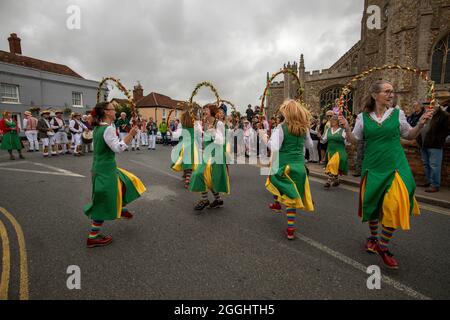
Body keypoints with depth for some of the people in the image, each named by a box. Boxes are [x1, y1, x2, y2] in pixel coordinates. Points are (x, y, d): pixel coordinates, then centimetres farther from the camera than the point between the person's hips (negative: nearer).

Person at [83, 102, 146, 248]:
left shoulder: (98, 127, 9)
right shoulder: (108, 128, -20)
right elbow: (118, 148, -25)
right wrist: (131, 134, -24)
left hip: (100, 166, 10)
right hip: (106, 169, -10)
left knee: (125, 182, 26)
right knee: (104, 203, 1)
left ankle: (121, 209, 45)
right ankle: (93, 237, 13)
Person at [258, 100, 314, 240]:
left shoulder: (281, 127, -13)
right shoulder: (304, 128, 4)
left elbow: (274, 147, -23)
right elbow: (310, 145, 18)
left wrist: (264, 136, -9)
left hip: (283, 165, -4)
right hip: (299, 165, 4)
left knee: (277, 181, 29)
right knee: (291, 196, 9)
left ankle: (277, 204, 50)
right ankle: (290, 229, 9)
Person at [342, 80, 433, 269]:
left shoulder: (397, 113, 2)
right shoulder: (363, 117, 0)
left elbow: (409, 136, 12)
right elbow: (354, 140, 3)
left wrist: (420, 124, -6)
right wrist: (346, 128, -14)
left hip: (395, 166, 0)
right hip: (373, 167, 0)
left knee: (394, 207, -6)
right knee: (372, 203, 11)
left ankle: (383, 247, 14)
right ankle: (373, 237, 37)